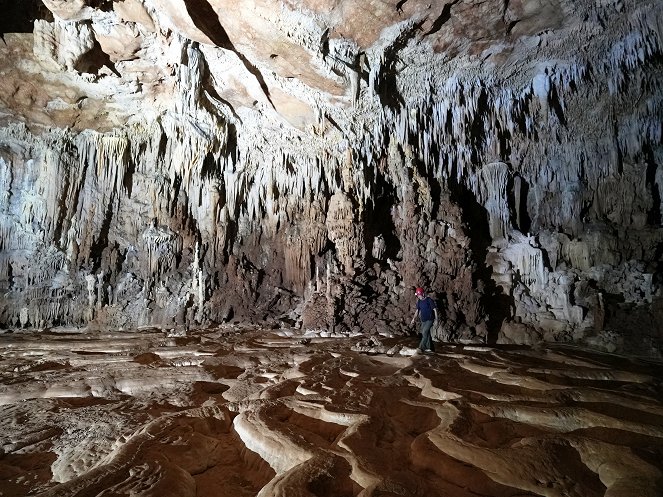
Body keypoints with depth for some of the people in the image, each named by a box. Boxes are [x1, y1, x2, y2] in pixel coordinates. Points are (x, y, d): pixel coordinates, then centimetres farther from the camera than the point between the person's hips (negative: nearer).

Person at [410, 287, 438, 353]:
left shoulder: (429, 300, -11)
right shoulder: (419, 301, 8)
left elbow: (434, 309, -9)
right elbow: (417, 310, 12)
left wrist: (436, 319, -12)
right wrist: (414, 319, 4)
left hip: (430, 320, -7)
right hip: (423, 320, 7)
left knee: (425, 332, -17)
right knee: (426, 334, 9)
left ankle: (421, 347, -16)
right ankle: (430, 348, 19)